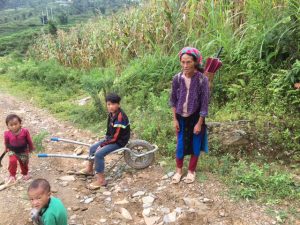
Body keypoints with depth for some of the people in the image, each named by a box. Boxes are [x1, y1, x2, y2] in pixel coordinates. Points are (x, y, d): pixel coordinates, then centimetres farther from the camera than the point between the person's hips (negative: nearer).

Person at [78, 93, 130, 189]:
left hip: (119, 141, -9)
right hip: (112, 138, 10)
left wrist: (102, 144, -17)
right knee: (93, 148, 12)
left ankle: (101, 180, -10)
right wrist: (105, 139, 1)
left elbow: (115, 137, -27)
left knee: (99, 154, -22)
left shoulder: (120, 117, -28)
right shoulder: (111, 114, 0)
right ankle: (89, 169, 34)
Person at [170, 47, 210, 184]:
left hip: (195, 117, -2)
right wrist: (175, 119, -1)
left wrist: (199, 123, -12)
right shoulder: (177, 78, -10)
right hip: (181, 117, 2)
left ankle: (191, 171, 31)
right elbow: (173, 100, 0)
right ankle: (179, 170, 31)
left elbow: (204, 103, -14)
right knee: (181, 144, 11)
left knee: (195, 145, 11)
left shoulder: (202, 79, -18)